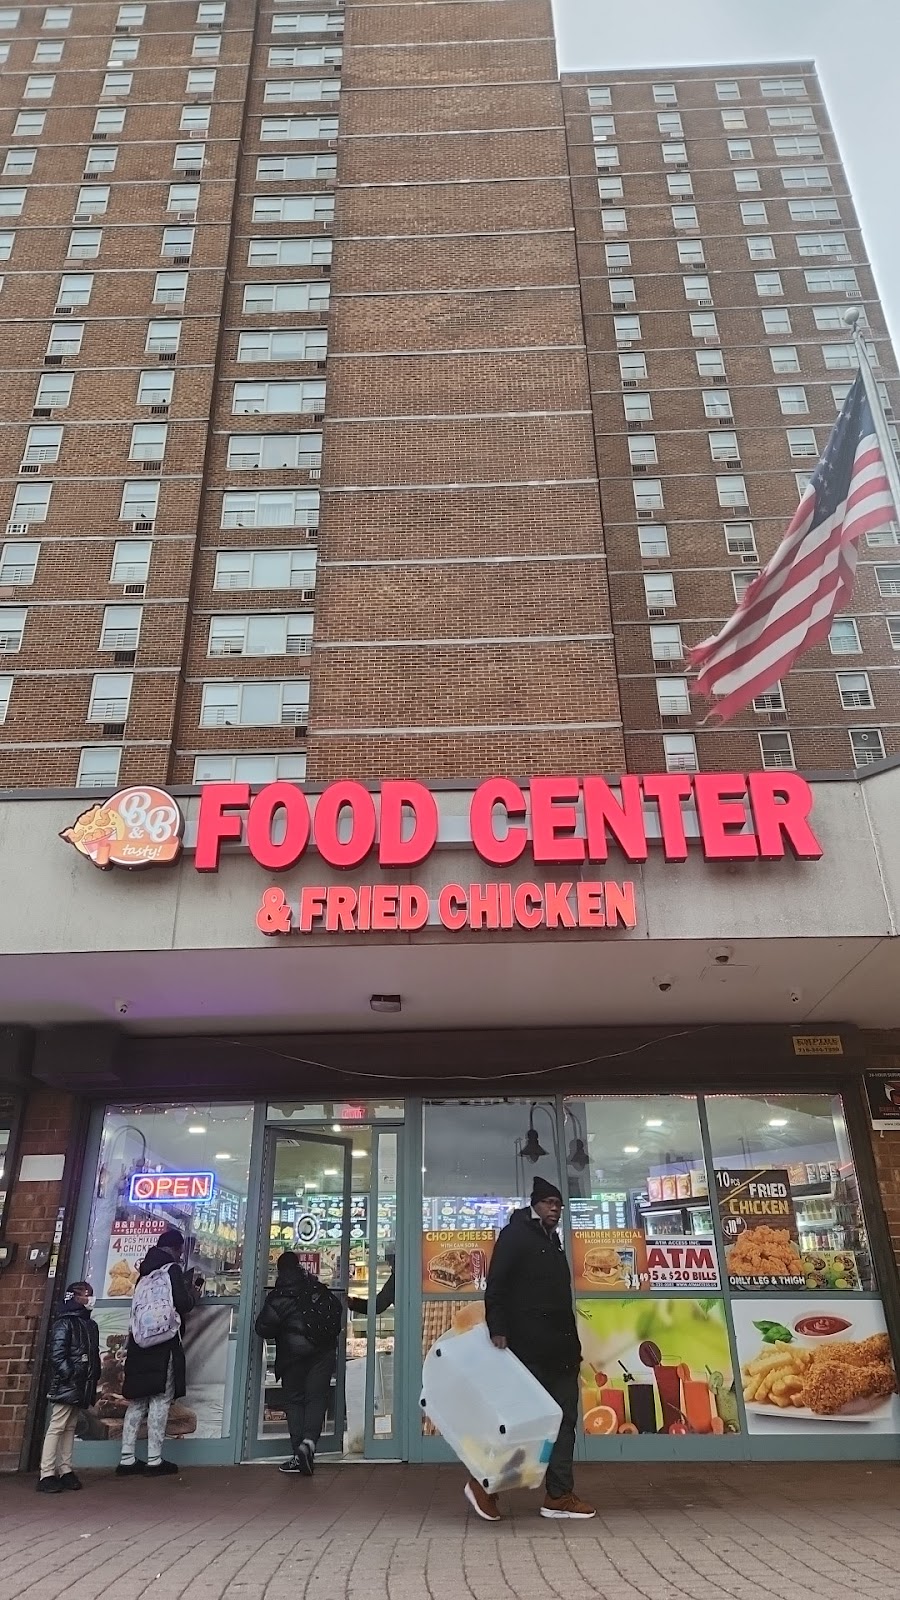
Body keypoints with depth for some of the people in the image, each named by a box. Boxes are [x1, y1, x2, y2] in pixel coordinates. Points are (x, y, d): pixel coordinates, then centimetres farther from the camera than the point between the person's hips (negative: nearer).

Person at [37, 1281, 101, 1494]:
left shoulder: (90, 1325, 16)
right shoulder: (64, 1322, -8)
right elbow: (57, 1355, -15)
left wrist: (93, 1379, 10)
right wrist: (71, 1376, -18)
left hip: (81, 1387, 8)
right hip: (65, 1385, -8)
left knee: (69, 1428, 11)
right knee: (57, 1427, -6)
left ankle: (66, 1471, 15)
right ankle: (47, 1475, -3)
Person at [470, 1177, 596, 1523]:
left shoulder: (553, 1241, 19)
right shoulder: (515, 1234, -6)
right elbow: (495, 1285, -14)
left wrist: (571, 1344, 18)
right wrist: (498, 1329, -22)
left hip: (560, 1347, 9)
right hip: (530, 1345, -8)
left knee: (563, 1418, 7)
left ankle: (559, 1495, 13)